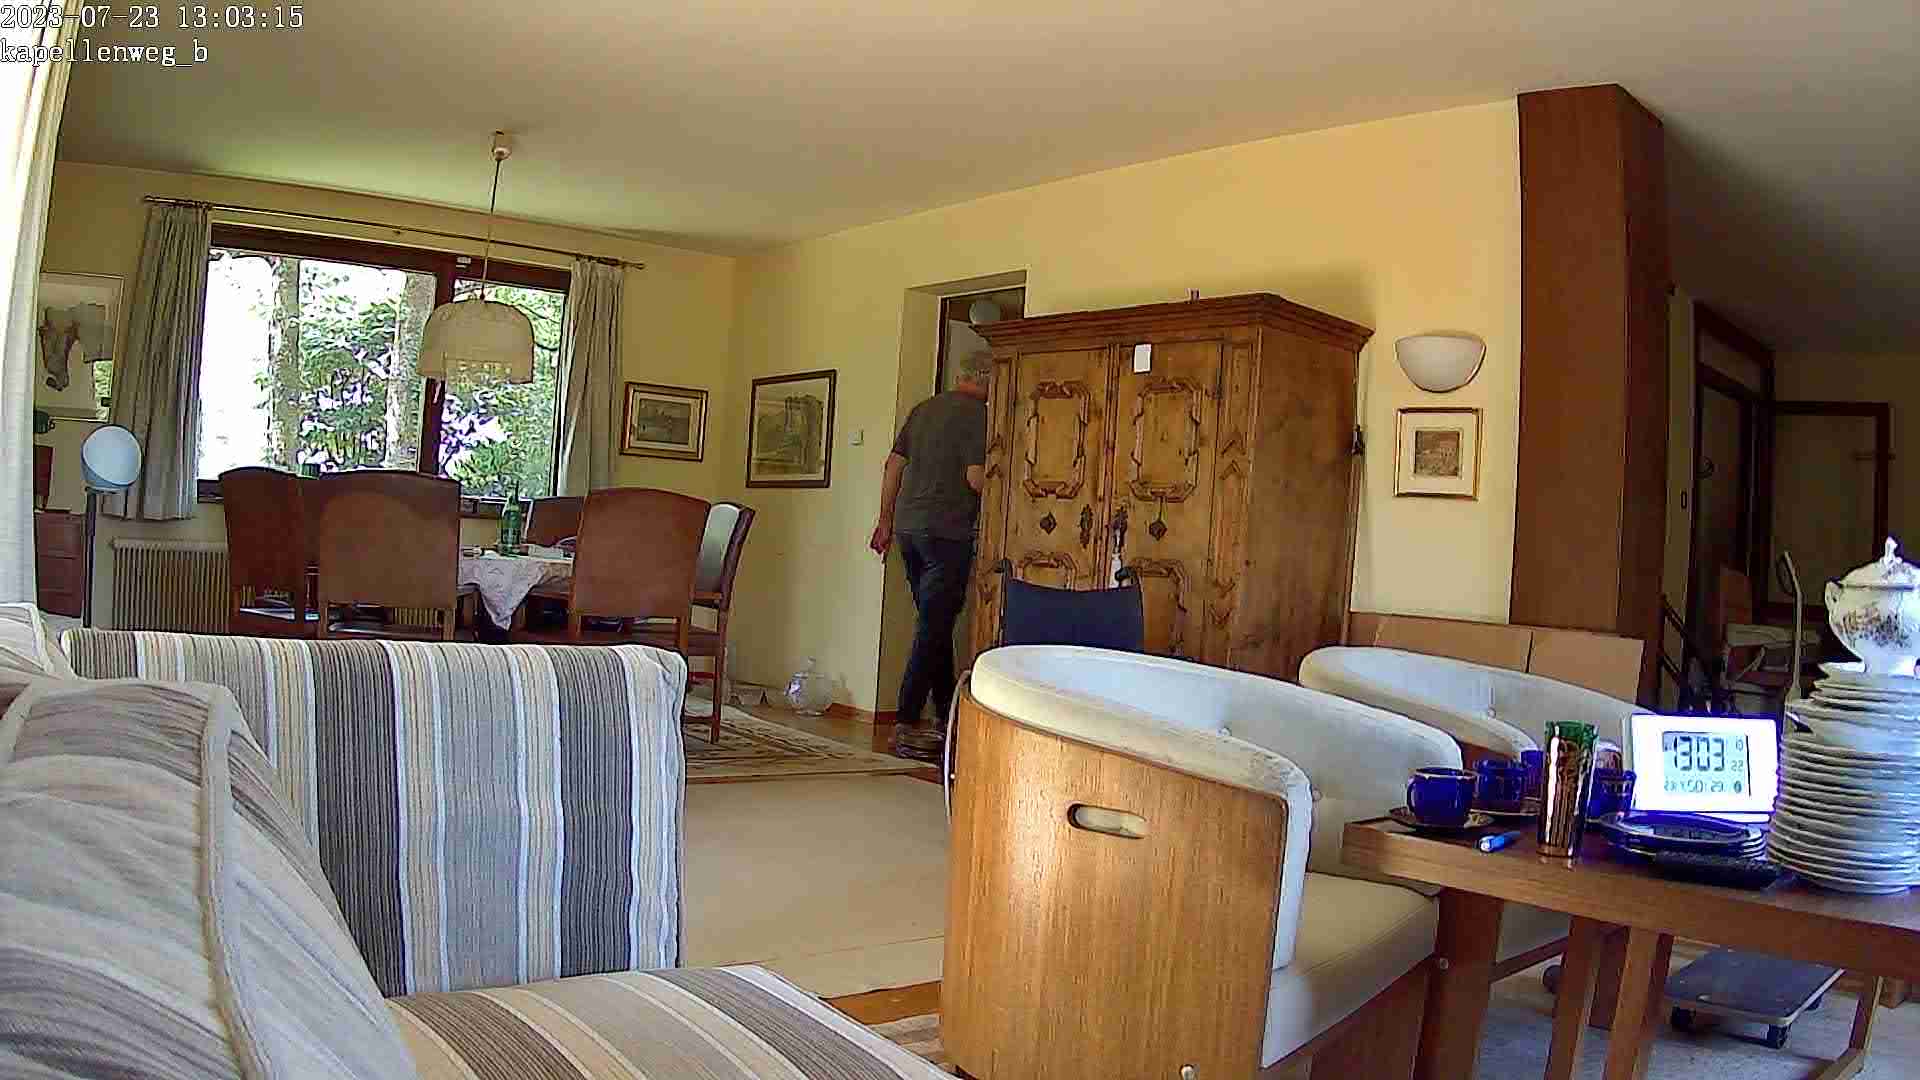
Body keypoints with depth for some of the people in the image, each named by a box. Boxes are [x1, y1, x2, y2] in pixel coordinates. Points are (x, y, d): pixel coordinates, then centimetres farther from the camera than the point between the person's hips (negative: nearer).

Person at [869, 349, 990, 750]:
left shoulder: (924, 408, 14)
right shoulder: (977, 415, -9)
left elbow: (894, 464, 16)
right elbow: (976, 478, -17)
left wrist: (886, 519, 21)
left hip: (908, 526, 8)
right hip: (948, 532, -8)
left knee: (935, 624, 16)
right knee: (933, 629, -4)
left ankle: (945, 715, 24)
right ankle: (906, 725, -5)